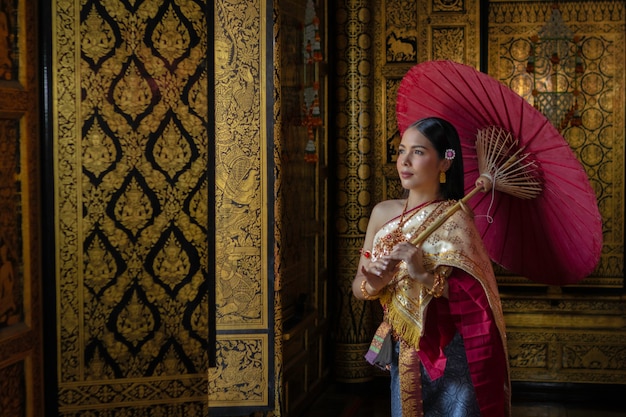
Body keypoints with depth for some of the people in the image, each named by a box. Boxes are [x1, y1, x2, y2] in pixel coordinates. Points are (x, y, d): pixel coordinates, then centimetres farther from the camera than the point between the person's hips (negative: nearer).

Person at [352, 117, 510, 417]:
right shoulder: (383, 213, 1)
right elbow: (358, 288, 5)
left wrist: (424, 276, -28)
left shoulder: (454, 219, -13)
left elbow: (477, 296, -18)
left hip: (448, 359, -4)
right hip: (402, 354, 4)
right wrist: (373, 284, -16)